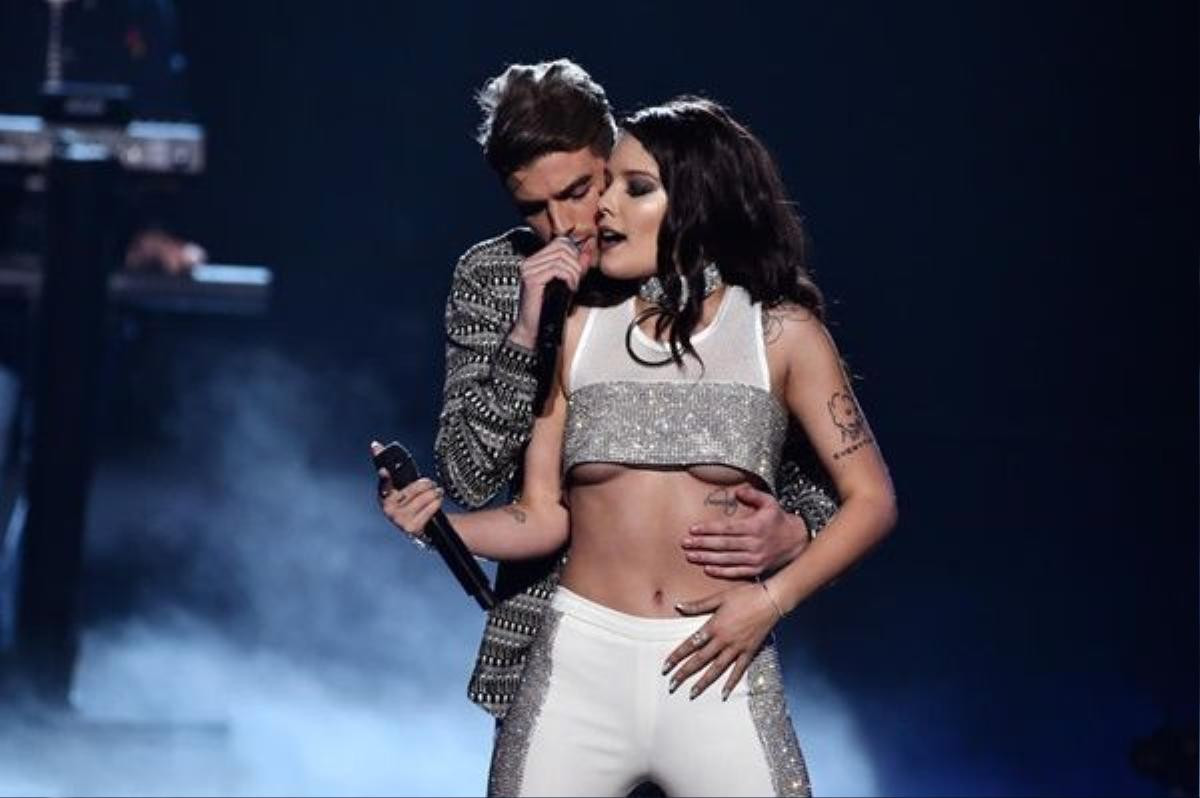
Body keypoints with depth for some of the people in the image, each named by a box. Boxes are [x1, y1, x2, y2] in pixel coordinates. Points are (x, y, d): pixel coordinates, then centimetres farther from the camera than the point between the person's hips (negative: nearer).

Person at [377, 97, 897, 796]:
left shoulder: (780, 332, 2)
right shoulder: (578, 330, 7)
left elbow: (872, 499, 1)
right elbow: (544, 516, 5)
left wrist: (771, 599, -10)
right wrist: (439, 524, -13)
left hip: (714, 668, -1)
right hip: (581, 662, 2)